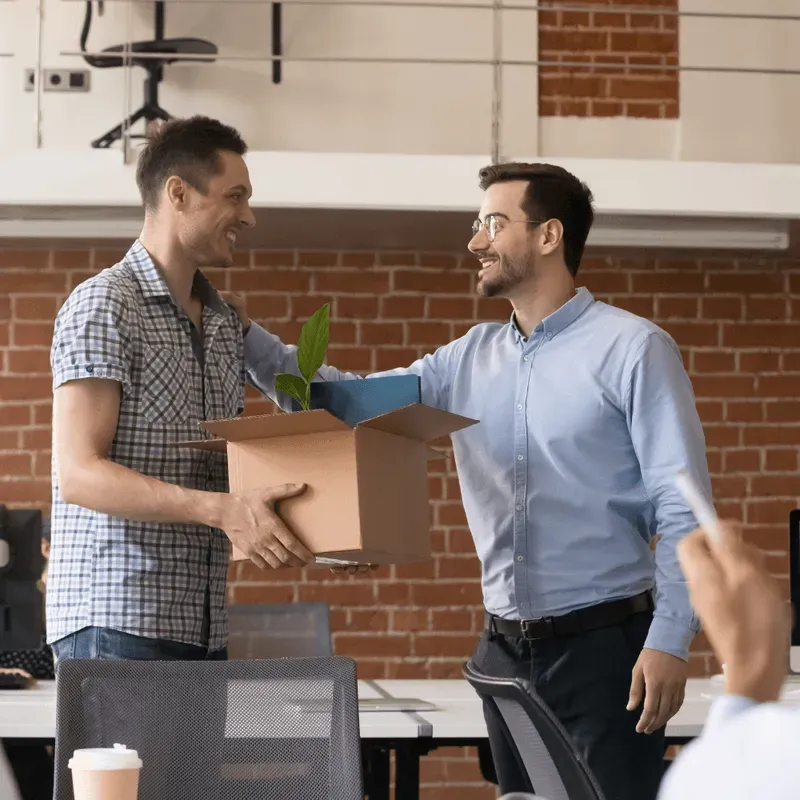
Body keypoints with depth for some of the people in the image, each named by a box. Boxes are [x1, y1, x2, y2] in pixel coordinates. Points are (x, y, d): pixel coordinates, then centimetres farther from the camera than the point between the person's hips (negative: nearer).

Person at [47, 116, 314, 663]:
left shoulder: (225, 325, 17)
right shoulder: (104, 305, -7)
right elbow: (78, 474, -16)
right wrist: (222, 511, -26)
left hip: (202, 627, 7)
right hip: (116, 621, -7)